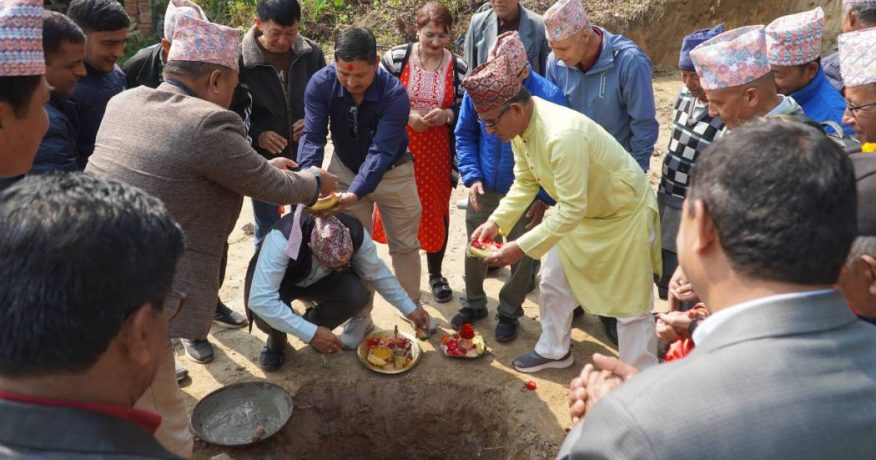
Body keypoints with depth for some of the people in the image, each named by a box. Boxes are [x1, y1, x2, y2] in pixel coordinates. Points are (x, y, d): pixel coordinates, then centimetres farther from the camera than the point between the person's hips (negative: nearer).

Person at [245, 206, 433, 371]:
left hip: (320, 280, 3)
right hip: (281, 280, -3)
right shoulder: (282, 238, -42)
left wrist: (410, 309, -9)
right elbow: (259, 299, -44)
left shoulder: (355, 232, -29)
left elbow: (377, 272, -10)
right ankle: (276, 339, 3)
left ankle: (314, 321, 4)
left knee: (358, 296, -26)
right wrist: (311, 333, -44)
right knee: (266, 316, -34)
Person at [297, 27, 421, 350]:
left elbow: (380, 152, -37)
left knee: (405, 244, 10)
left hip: (392, 172, -1)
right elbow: (312, 136, -27)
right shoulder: (321, 84, -24)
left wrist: (354, 194, -51)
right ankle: (360, 315, 23)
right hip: (345, 170, 2)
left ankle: (413, 307, 32)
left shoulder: (395, 94, -31)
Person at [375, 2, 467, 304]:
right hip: (398, 150, -1)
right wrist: (406, 114, -19)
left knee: (436, 211, 12)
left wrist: (447, 115, -19)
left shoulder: (459, 68, -2)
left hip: (438, 154, 1)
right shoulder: (395, 59, -7)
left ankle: (435, 274, 32)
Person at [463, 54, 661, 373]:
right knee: (553, 283, 16)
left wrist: (521, 248, -33)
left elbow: (571, 211, -35)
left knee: (630, 304, 2)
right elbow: (525, 183, 0)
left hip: (624, 212, -8)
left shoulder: (562, 136, -39)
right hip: (577, 209, 8)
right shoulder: (520, 125, -11)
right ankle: (554, 351, 37)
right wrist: (495, 222, -11)